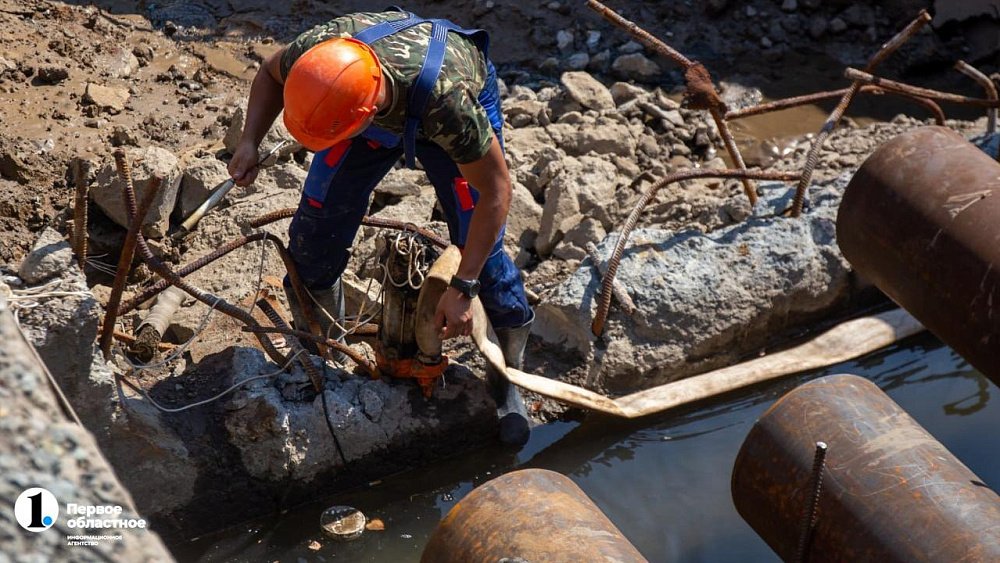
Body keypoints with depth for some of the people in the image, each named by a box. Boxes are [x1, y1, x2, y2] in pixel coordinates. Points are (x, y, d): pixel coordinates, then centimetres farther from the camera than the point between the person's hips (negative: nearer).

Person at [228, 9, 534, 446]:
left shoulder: (448, 100, -49)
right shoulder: (318, 52, -37)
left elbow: (495, 192, -34)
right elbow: (271, 72, -9)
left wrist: (462, 288, -35)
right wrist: (249, 142, -24)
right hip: (378, 106, 4)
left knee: (481, 251, -9)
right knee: (316, 223, -4)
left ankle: (506, 379, 15)